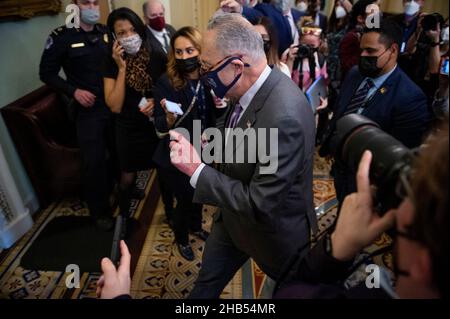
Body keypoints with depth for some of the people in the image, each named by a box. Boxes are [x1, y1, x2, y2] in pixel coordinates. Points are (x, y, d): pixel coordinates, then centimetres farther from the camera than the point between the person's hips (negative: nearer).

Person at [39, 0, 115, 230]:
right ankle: (100, 210, 21)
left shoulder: (107, 32, 4)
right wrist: (73, 91, -14)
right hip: (88, 110, -4)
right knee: (94, 161, 1)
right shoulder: (62, 37, -7)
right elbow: (47, 73, -2)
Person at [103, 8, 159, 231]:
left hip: (157, 125, 1)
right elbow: (115, 106, -20)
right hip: (129, 129, -1)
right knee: (127, 177, 15)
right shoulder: (112, 63, -11)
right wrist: (122, 68, -24)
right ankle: (124, 217, 40)